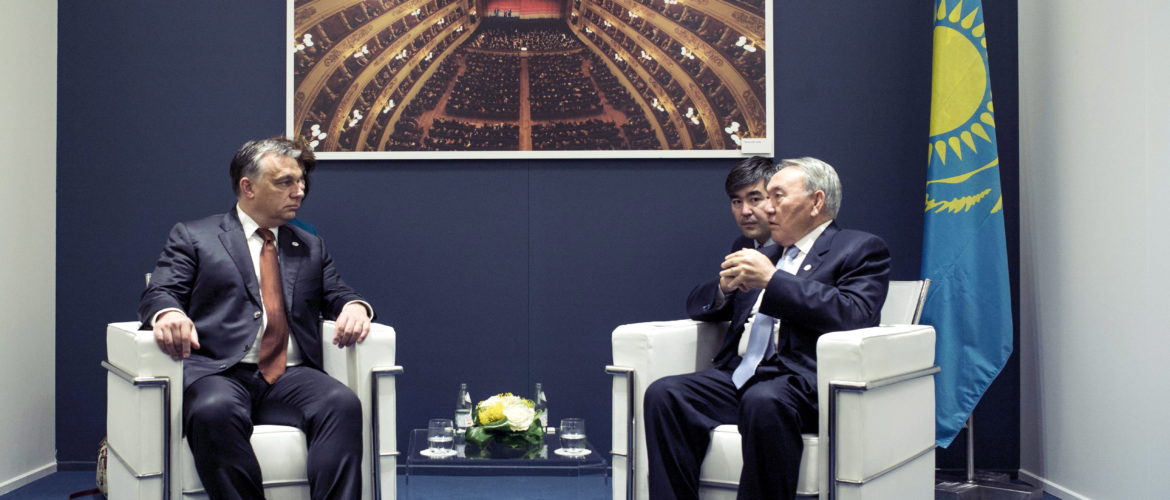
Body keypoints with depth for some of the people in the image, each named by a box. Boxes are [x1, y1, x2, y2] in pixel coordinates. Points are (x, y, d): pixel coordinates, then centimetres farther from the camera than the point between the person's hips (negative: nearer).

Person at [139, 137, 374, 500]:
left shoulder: (311, 247, 26)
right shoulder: (193, 237, 14)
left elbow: (337, 294, 21)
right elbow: (159, 293, 4)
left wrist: (354, 306, -7)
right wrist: (167, 313, -23)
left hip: (291, 377, 3)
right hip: (220, 373, -3)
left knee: (343, 402, -30)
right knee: (215, 411, -39)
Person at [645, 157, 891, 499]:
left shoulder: (861, 249, 8)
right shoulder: (762, 252, 27)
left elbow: (855, 316, -11)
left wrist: (773, 280, -11)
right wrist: (725, 286, 6)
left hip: (801, 381, -6)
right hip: (738, 375, 6)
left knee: (764, 401, -38)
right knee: (664, 394, -21)